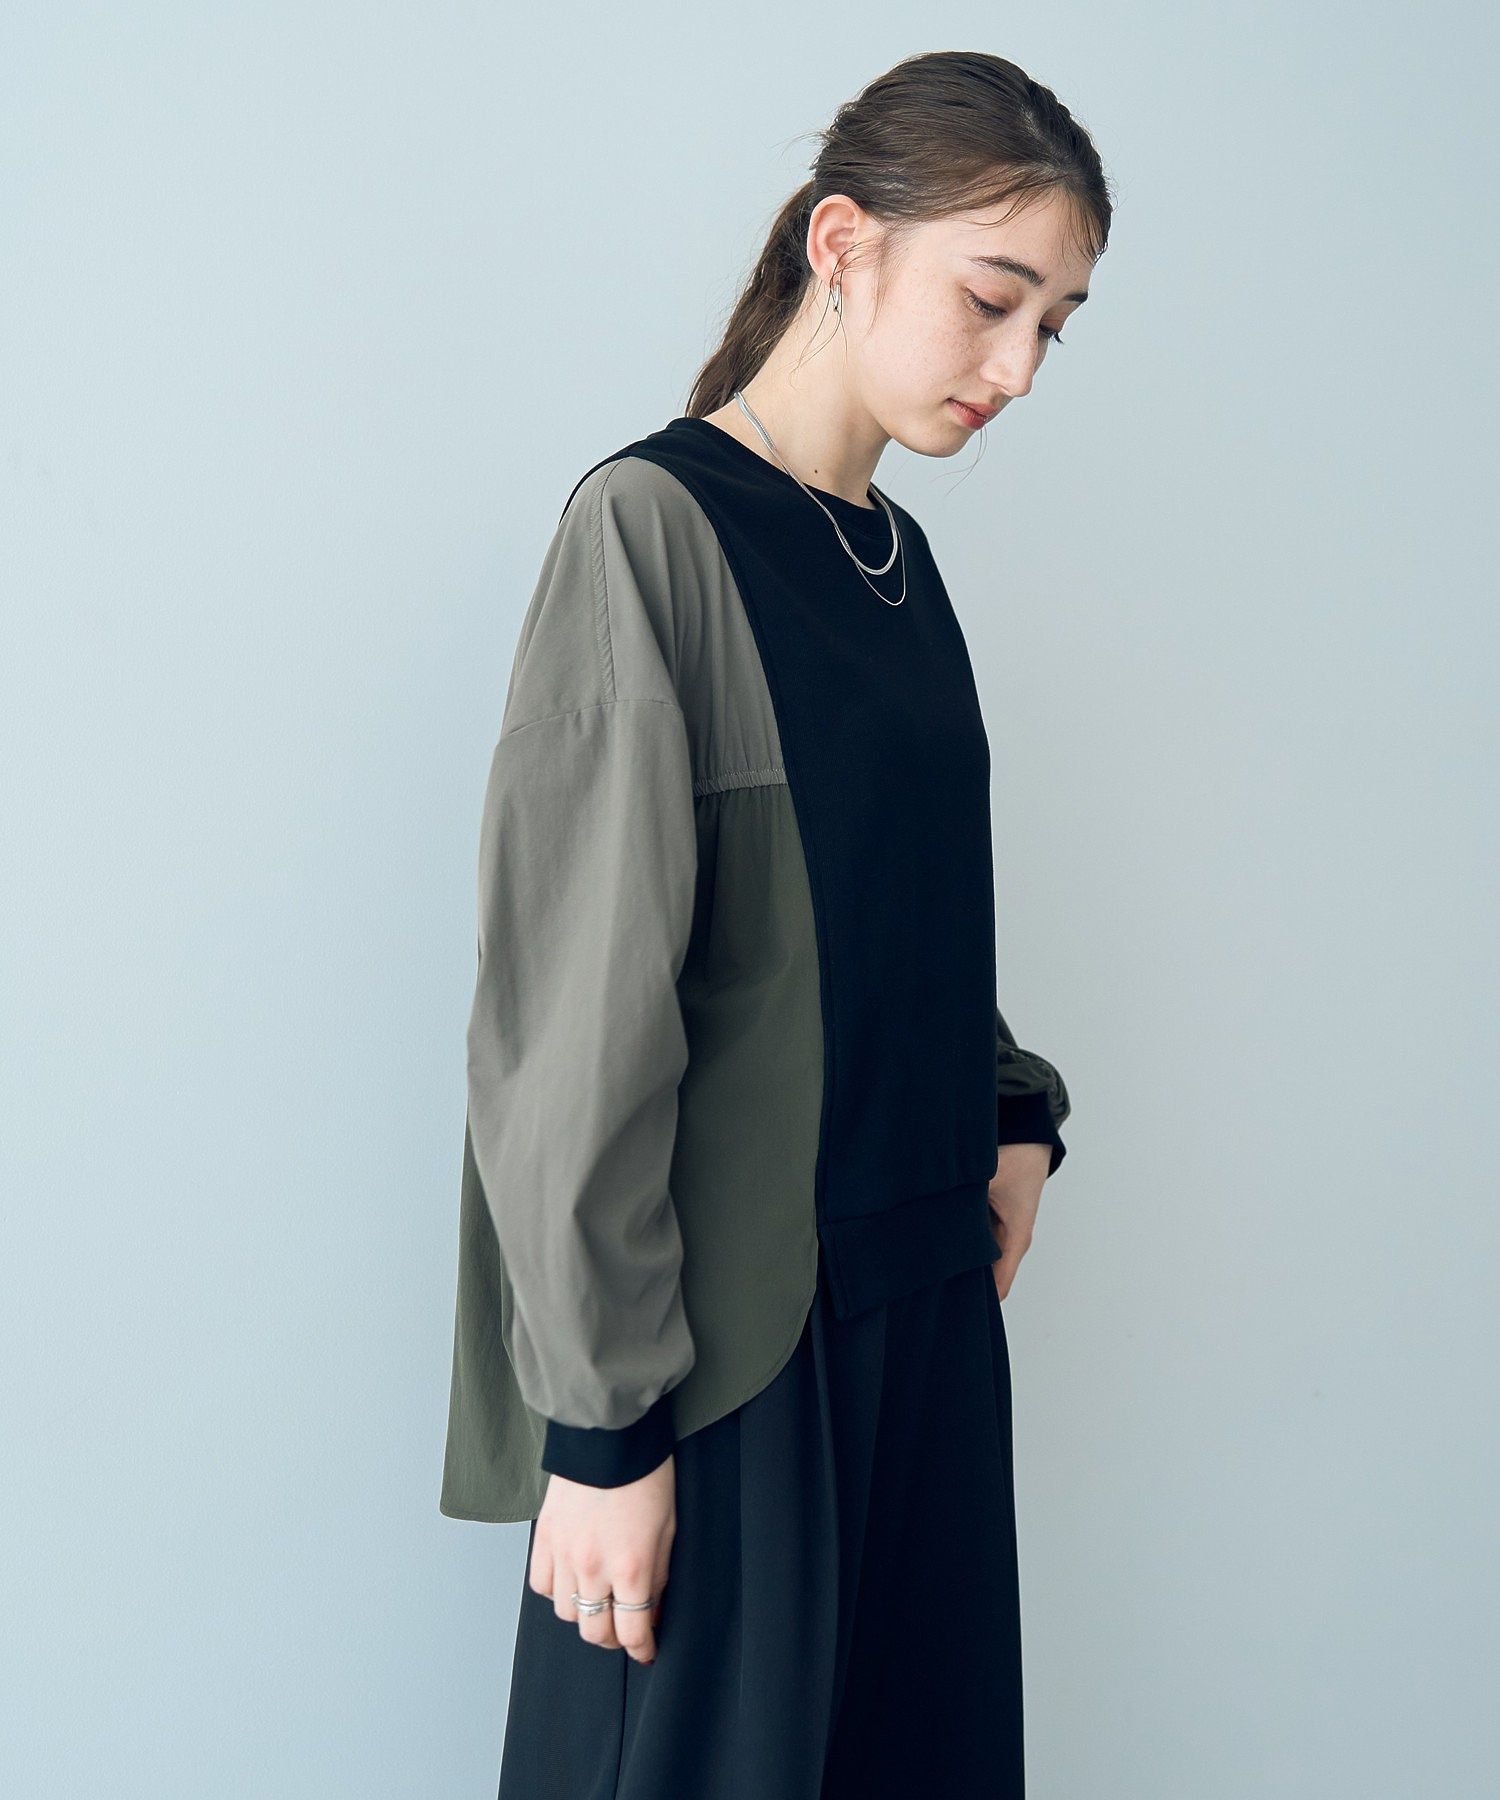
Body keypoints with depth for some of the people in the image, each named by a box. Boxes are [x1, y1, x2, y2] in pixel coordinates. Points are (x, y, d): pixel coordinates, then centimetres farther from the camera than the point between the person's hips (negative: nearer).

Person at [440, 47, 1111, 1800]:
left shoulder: (899, 555, 9)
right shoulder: (653, 529, -14)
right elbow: (576, 1016, -17)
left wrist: (1013, 1111, 3)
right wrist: (601, 1426, -16)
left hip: (924, 1294, 7)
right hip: (726, 1330, -7)